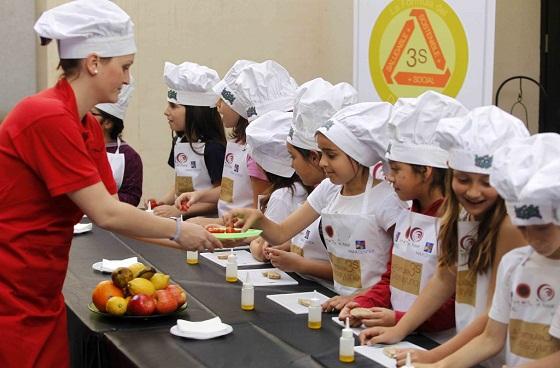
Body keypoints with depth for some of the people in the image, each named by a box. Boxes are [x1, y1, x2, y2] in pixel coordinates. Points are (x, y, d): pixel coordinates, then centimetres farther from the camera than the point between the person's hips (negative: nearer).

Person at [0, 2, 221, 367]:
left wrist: (191, 234, 2)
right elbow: (106, 214, -20)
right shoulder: (48, 117, -21)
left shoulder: (89, 127, 8)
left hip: (43, 300, 9)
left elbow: (113, 212, 8)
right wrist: (179, 230, -8)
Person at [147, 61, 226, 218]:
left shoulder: (213, 147, -12)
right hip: (181, 217, 7)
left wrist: (178, 210, -16)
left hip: (207, 219, -7)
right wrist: (163, 201, 3)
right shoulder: (178, 141, 11)